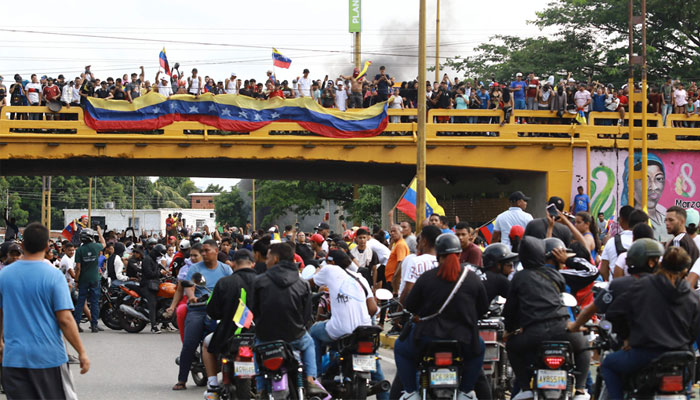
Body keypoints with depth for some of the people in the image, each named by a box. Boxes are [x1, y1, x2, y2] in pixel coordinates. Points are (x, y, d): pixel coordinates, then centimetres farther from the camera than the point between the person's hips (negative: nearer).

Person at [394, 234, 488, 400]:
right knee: (478, 349, 35)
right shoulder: (473, 278, 0)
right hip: (463, 341, 1)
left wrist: (418, 315, 26)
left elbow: (409, 306, 3)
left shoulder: (427, 277, -4)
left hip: (428, 337, -1)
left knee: (401, 349, 28)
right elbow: (483, 308, 9)